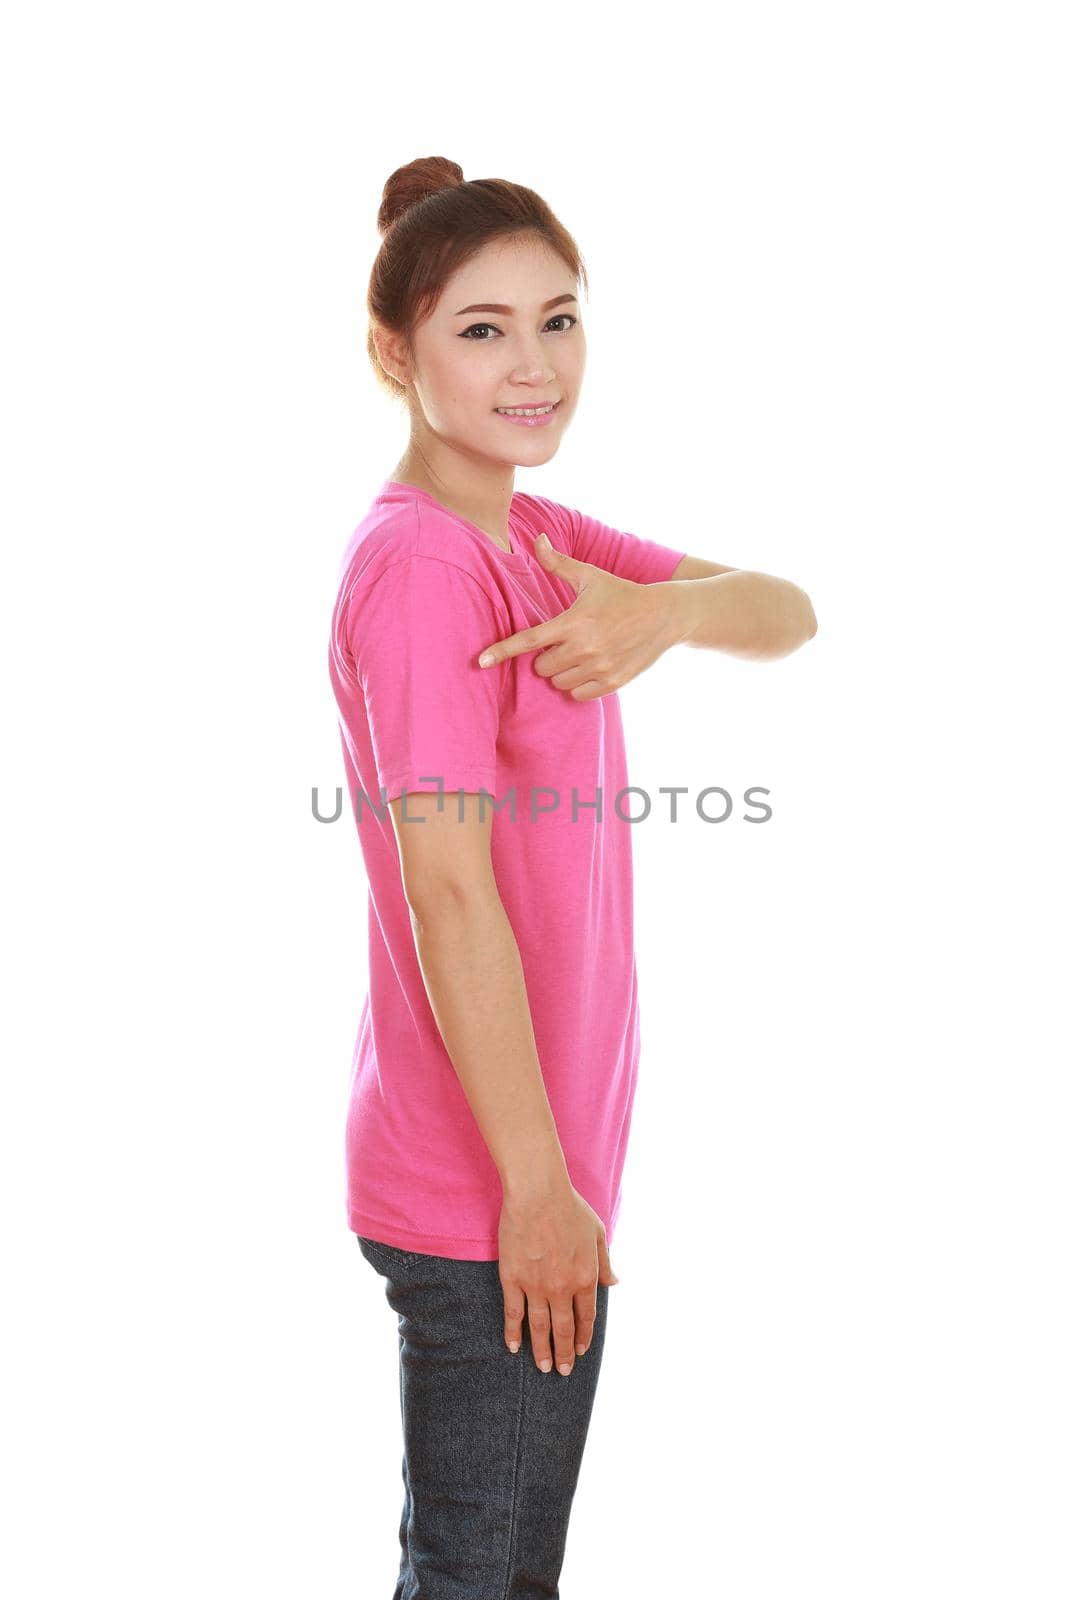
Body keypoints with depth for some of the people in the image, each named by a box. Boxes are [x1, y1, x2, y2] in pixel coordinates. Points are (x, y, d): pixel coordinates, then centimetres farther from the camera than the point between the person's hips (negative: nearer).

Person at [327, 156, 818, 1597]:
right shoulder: (419, 563, -19)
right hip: (480, 1192, -9)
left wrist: (664, 614, -19)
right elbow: (445, 892, -24)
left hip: (548, 1161, 9)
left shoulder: (539, 540, 9)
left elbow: (787, 616, 4)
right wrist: (537, 1186, -22)